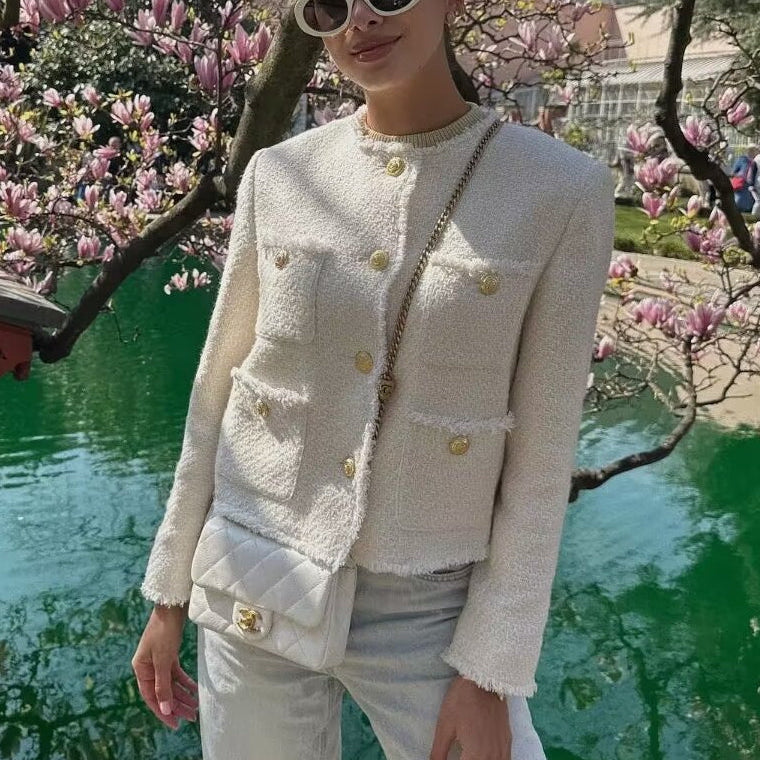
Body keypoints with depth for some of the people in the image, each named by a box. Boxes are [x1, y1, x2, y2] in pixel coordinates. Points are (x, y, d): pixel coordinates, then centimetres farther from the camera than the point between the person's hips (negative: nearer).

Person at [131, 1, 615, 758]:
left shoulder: (562, 191, -10)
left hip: (428, 604, -1)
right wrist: (169, 592, 7)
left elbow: (541, 454, -8)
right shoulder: (278, 175, -3)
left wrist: (490, 667, -7)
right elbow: (217, 388, 3)